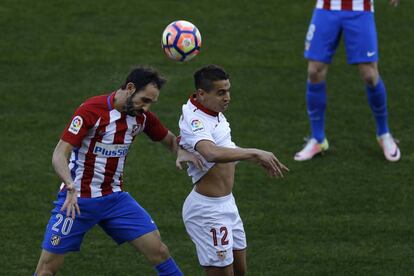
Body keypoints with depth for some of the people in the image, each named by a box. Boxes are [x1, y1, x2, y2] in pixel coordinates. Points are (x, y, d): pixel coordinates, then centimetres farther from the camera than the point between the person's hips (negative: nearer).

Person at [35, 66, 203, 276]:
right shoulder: (91, 110, -18)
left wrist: (181, 152, -9)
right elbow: (60, 155, -21)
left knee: (159, 251, -4)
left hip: (115, 199, 5)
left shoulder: (142, 117, -1)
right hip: (77, 200, -5)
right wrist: (71, 187, -40)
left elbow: (169, 139, 17)